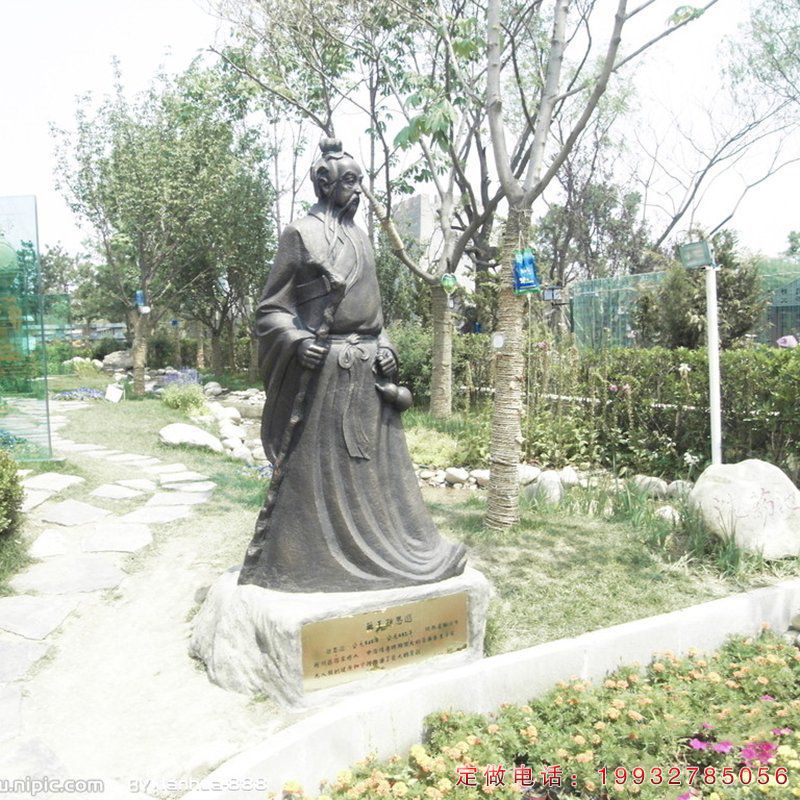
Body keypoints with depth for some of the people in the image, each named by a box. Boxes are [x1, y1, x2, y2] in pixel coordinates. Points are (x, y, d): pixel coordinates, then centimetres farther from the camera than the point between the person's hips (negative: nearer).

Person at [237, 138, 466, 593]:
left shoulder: (359, 237, 18)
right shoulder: (301, 235, -2)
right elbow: (272, 309, -3)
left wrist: (384, 346, 6)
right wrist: (297, 341, -21)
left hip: (367, 370, 7)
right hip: (322, 370, -6)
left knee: (372, 461, 10)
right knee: (313, 466, -1)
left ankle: (380, 549, 22)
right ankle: (298, 557, 12)